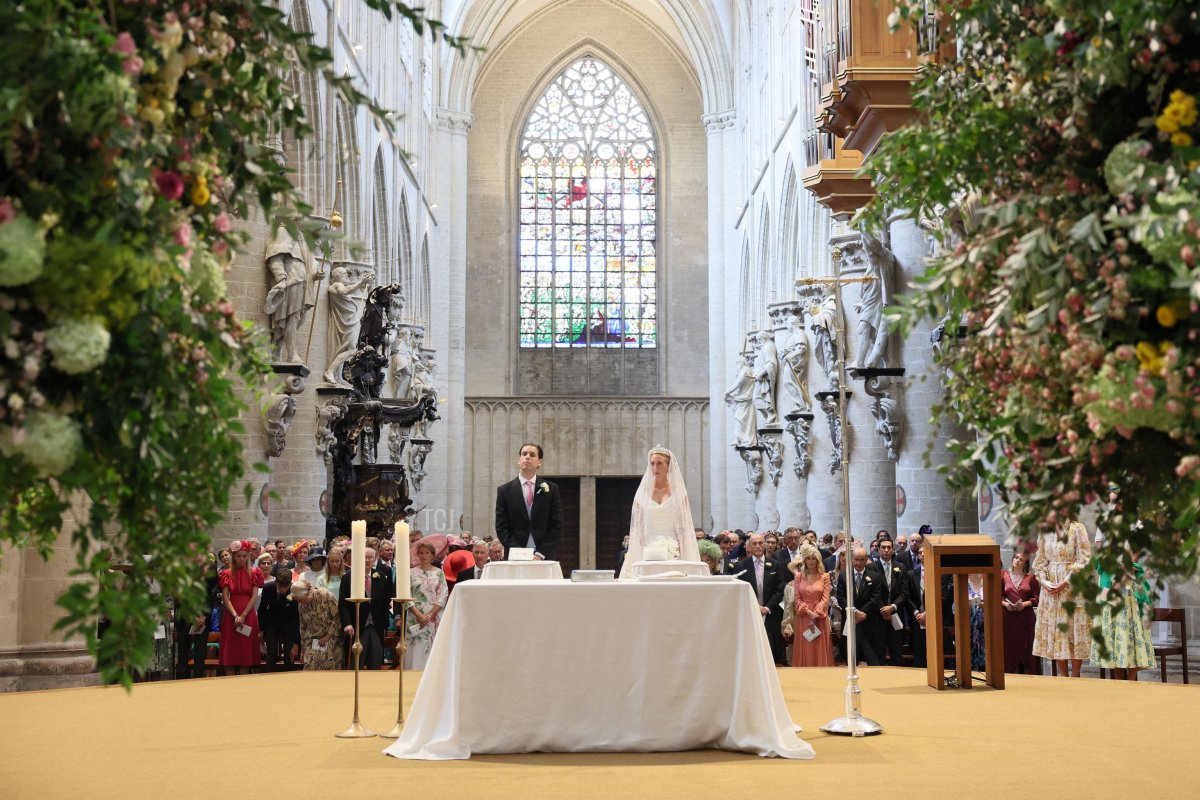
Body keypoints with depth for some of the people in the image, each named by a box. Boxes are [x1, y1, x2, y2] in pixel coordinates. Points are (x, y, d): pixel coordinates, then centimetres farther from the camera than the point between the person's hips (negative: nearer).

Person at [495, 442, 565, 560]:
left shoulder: (551, 489, 8)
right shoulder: (504, 490, 7)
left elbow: (557, 526, 4)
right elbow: (501, 528, 3)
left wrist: (540, 554, -7)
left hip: (544, 558, 0)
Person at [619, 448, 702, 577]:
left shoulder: (678, 492, 5)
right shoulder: (644, 492, 8)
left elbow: (684, 526, 5)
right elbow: (637, 527, 11)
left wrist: (681, 550, -6)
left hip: (673, 549, -1)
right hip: (648, 549, 1)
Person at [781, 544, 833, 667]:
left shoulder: (824, 576, 4)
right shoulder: (799, 576, 6)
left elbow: (825, 599, -2)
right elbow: (796, 598, 1)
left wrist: (816, 614, -14)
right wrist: (809, 612, -13)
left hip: (820, 618, -1)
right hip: (803, 618, 1)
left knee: (820, 651, 2)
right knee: (804, 651, 2)